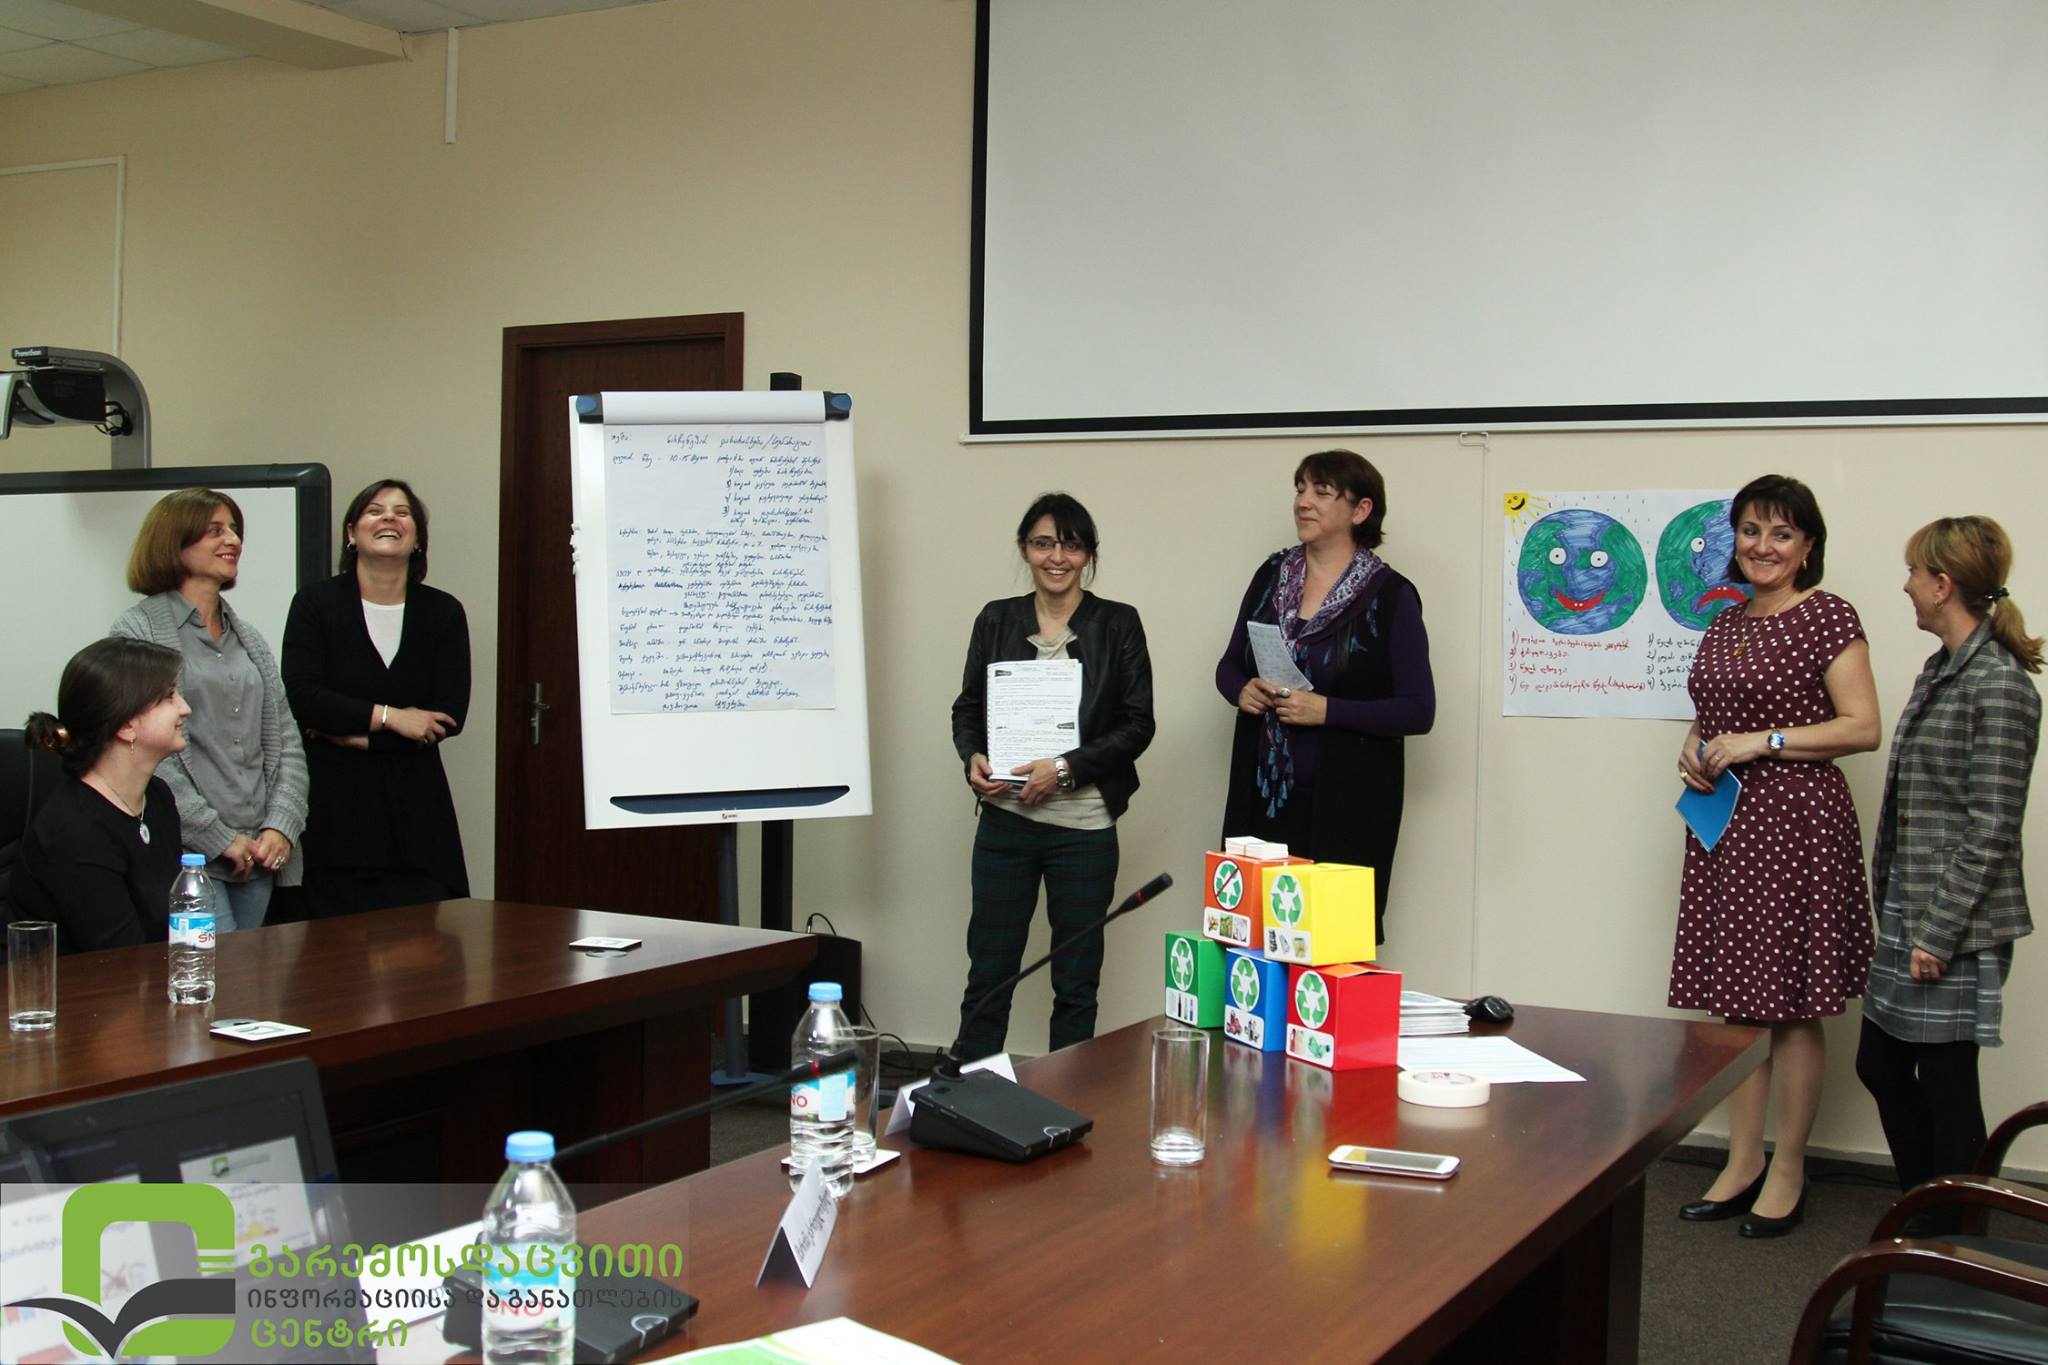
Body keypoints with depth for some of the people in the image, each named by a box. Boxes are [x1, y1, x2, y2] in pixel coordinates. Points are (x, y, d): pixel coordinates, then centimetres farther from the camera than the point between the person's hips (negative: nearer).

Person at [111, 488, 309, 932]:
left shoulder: (249, 638, 17)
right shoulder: (137, 634, -2)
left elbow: (285, 743, 14)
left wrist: (280, 828, -2)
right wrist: (220, 838, -13)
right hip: (191, 858, -6)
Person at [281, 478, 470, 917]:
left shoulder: (443, 612, 7)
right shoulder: (316, 603, 3)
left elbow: (450, 716, -3)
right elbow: (300, 696, -9)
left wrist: (356, 735, -7)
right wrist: (389, 717, -12)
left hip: (416, 806, 1)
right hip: (336, 803, -1)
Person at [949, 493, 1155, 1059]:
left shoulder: (1118, 624, 0)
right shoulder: (997, 620, 7)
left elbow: (1138, 725, -3)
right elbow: (967, 708, 13)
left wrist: (1065, 767, -14)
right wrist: (972, 757, -8)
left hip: (1084, 826, -2)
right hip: (1004, 820, 2)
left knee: (1076, 981, 8)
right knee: (988, 972, 6)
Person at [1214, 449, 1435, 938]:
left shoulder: (1390, 595, -5)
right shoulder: (1272, 575, 10)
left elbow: (1418, 711, -8)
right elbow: (1229, 664, 19)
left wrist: (1326, 710, -18)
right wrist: (1241, 691, -4)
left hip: (1345, 806, -4)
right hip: (1262, 799, 4)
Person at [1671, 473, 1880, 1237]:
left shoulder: (1827, 617, -5)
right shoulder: (1724, 624, 15)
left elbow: (1863, 727, -11)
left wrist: (1763, 742, -17)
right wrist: (1694, 749, 5)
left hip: (1795, 825, -7)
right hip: (1723, 825, 7)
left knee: (1791, 1006, -1)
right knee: (1734, 1000, 9)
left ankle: (1787, 1173, 11)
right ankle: (1743, 1163, 19)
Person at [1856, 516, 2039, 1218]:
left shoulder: (1998, 687, -16)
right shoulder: (1942, 670, 12)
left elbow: (1990, 831, -18)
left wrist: (1938, 932, -18)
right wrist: (1898, 914, 16)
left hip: (1953, 925, -9)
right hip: (1908, 913, 9)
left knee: (1944, 1083, 1)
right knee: (1880, 1064, 16)